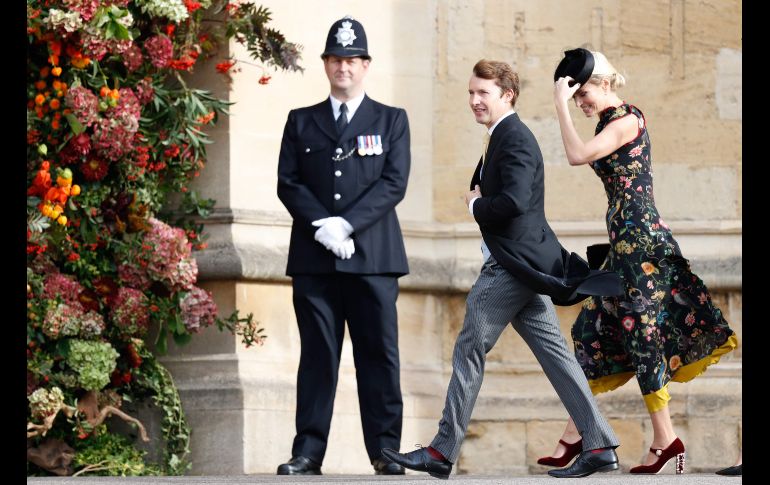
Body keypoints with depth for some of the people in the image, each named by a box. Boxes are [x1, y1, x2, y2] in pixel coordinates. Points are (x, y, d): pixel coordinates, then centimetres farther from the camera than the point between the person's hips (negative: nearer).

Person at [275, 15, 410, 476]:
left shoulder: (392, 121, 10)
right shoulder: (301, 122, 15)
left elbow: (394, 183, -1)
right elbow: (288, 183, 6)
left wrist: (347, 224, -13)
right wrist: (322, 226, -11)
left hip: (372, 255, -1)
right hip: (314, 256, 1)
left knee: (379, 355, -2)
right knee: (318, 355, 0)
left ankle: (385, 451, 1)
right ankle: (309, 452, 0)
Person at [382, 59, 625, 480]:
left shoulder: (514, 139, -14)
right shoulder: (502, 137, 19)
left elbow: (514, 201, -27)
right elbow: (491, 194, 23)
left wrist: (476, 206, -10)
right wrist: (478, 200, 1)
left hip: (512, 263, -10)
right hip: (520, 266, 10)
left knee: (469, 350, -5)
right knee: (553, 353, 7)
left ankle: (442, 452, 0)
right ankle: (599, 446, 4)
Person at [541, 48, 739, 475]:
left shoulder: (627, 120, -13)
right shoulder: (610, 122, 14)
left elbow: (578, 155, -24)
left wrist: (561, 105, -18)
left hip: (639, 239, -10)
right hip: (624, 242, 10)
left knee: (642, 333, -6)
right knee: (593, 329, 10)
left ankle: (665, 439, -1)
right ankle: (575, 433, 14)